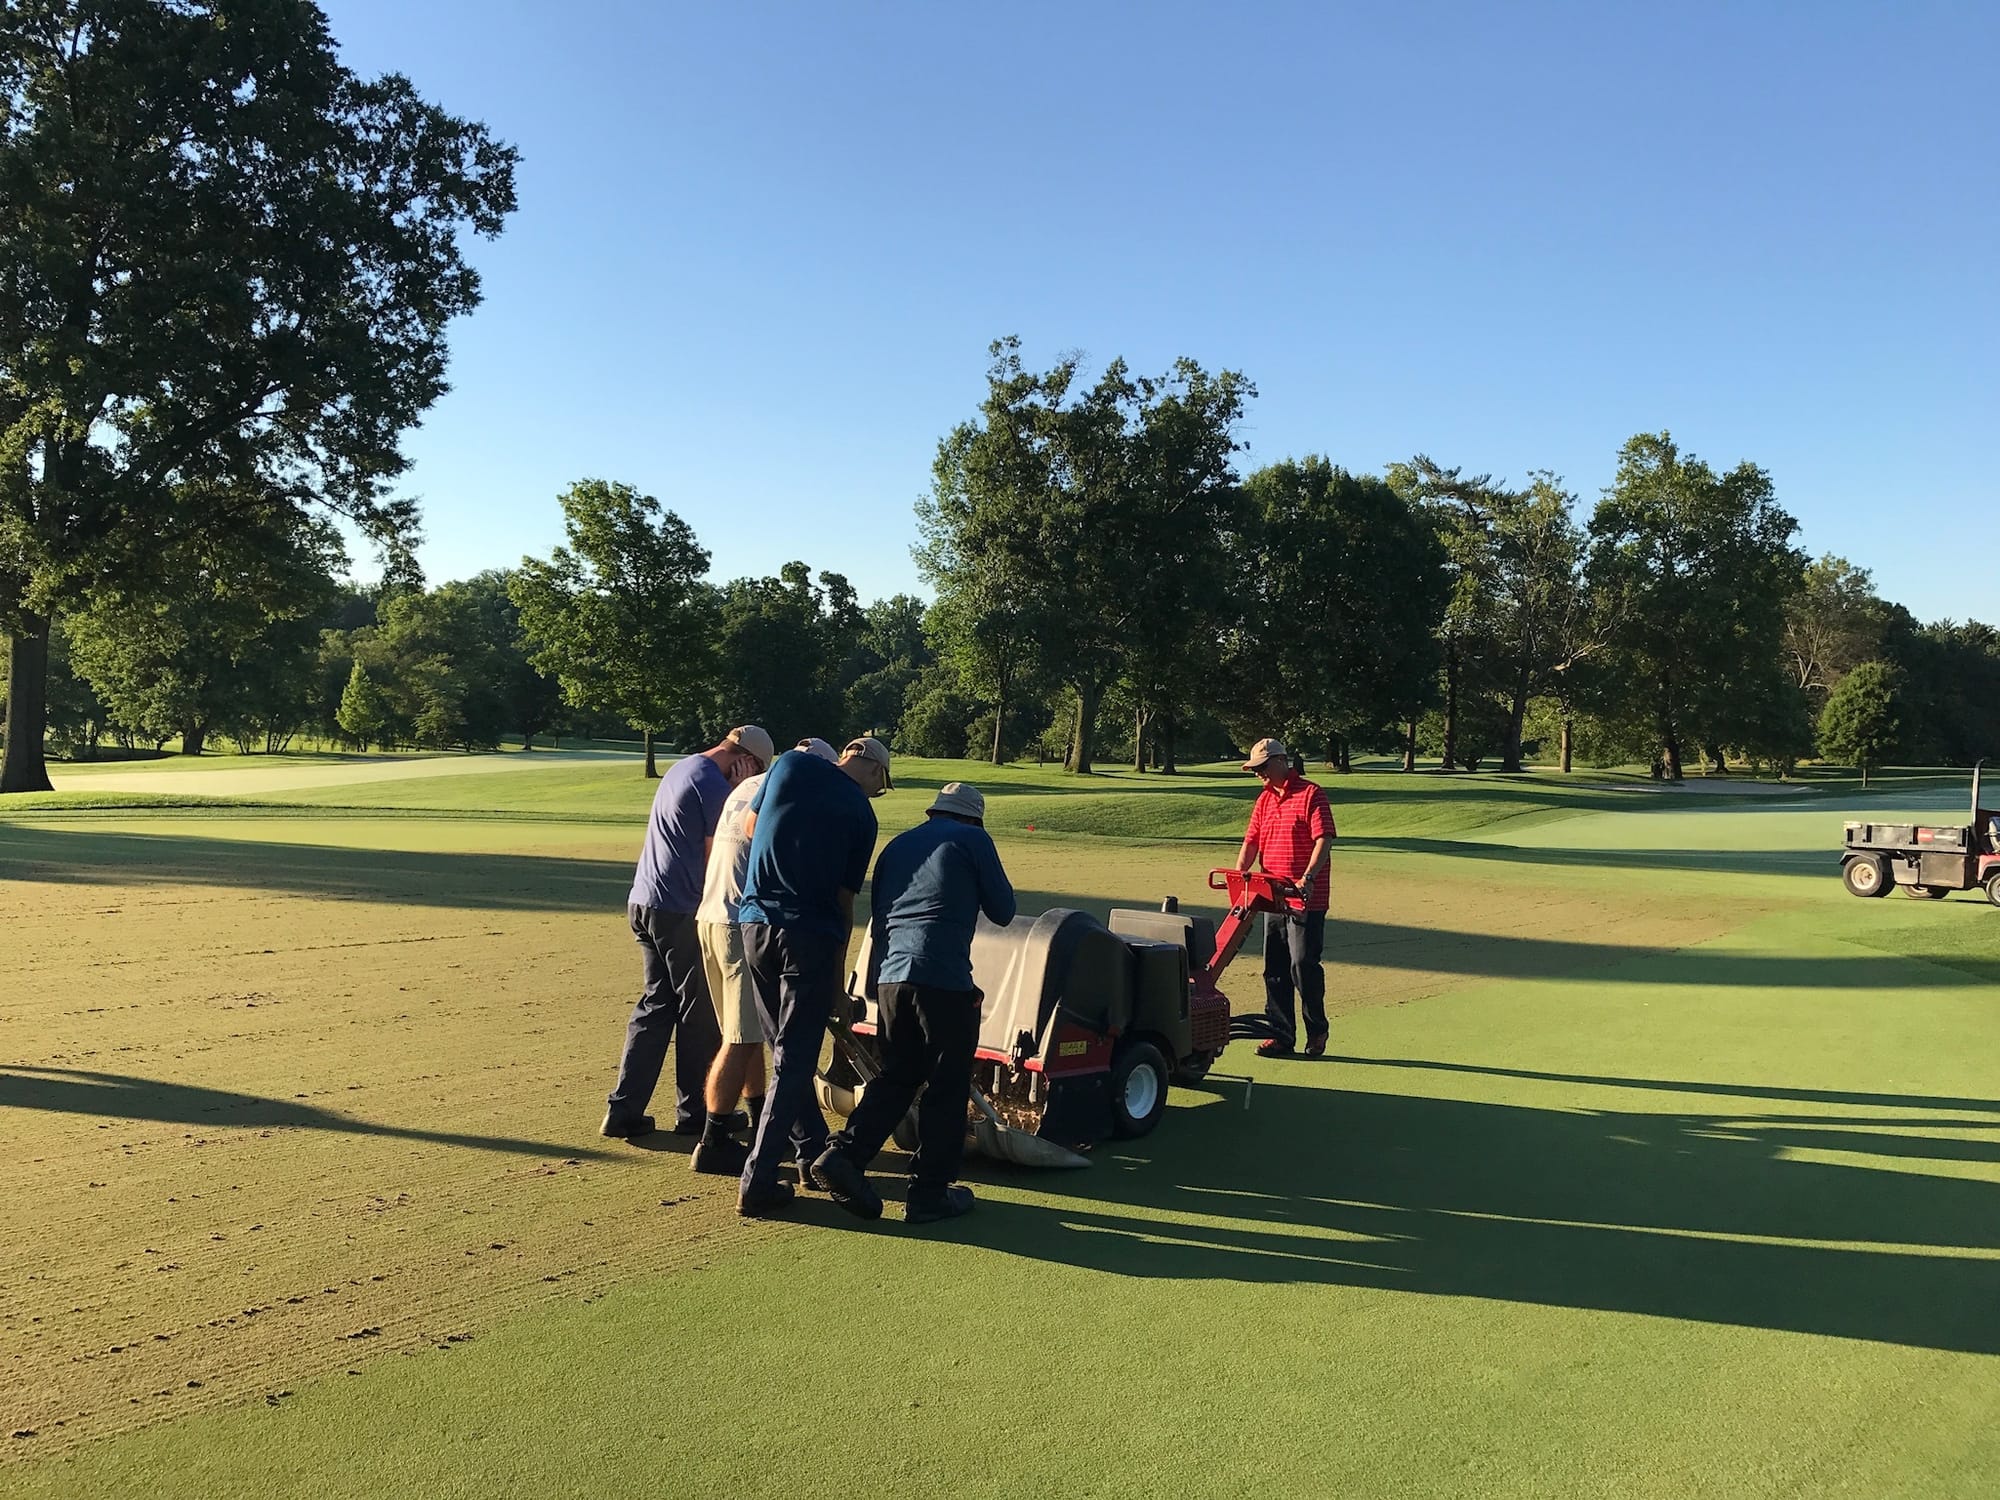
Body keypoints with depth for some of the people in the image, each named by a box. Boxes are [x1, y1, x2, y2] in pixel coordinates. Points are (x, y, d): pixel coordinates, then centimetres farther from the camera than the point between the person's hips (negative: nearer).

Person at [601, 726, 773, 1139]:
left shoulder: (681, 767, 15)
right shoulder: (715, 786, -15)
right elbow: (715, 858, -15)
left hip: (643, 903, 9)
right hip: (681, 911, -9)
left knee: (655, 1004, 14)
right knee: (699, 1013, 4)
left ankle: (623, 1109, 12)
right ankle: (693, 1112, 14)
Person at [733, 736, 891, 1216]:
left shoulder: (793, 764, 3)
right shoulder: (861, 814, -2)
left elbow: (751, 827, 14)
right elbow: (845, 898, 0)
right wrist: (837, 970, 8)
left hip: (755, 922, 4)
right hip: (811, 936, -4)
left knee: (787, 1047, 18)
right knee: (794, 1061, 2)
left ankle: (813, 1152, 31)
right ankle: (757, 1184, 0)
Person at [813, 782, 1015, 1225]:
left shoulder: (897, 845, 22)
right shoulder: (973, 839, 5)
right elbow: (1003, 911, 7)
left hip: (890, 976, 6)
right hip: (945, 978, -6)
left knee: (896, 1076, 17)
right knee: (947, 1086, 5)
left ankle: (845, 1155, 2)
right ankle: (930, 1192, 8)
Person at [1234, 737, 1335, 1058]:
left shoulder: (1311, 794, -7)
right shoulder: (1265, 799, 15)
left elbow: (1324, 839, -15)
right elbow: (1252, 841, 12)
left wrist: (1308, 877, -25)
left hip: (1307, 899, -7)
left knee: (1303, 964, -6)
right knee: (1274, 968, 8)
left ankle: (1317, 1031, 12)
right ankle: (1280, 1035, 15)